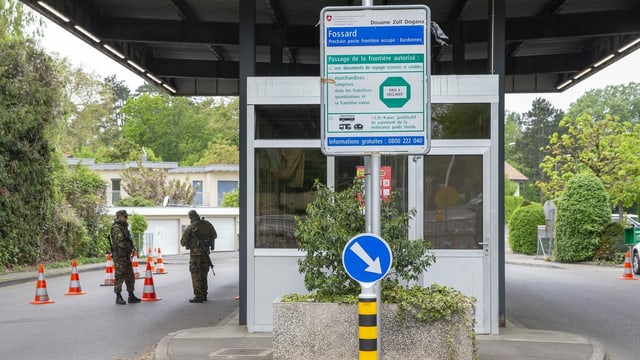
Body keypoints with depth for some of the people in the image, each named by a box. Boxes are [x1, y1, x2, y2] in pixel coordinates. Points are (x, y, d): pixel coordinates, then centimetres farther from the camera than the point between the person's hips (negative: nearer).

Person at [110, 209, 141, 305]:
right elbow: (121, 242, -23)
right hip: (119, 256, -9)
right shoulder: (116, 228, -14)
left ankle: (131, 296, 14)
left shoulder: (124, 227, 16)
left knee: (130, 276, 10)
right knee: (120, 277, -3)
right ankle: (118, 297, 4)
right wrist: (130, 249, -12)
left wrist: (131, 248, 5)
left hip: (126, 256, 9)